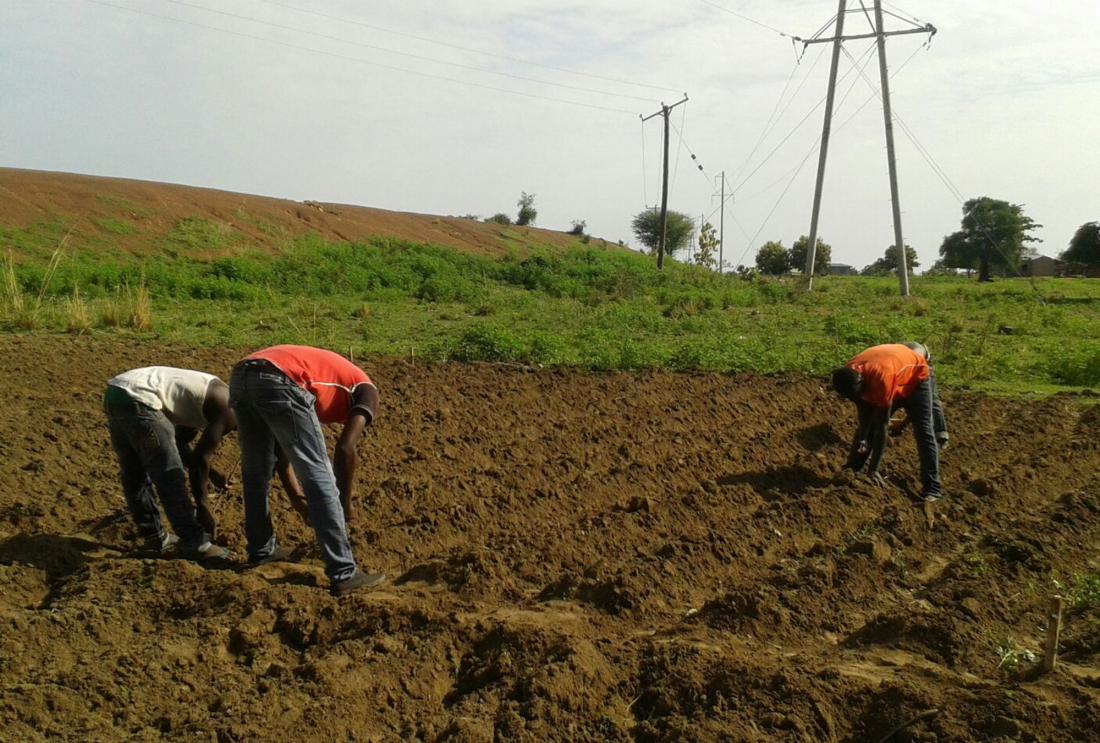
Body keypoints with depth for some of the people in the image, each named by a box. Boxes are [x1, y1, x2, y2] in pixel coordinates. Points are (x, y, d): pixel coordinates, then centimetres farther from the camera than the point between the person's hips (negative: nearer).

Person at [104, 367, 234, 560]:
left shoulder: (210, 396, 24)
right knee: (169, 475, -3)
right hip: (138, 398, -10)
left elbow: (179, 442, 33)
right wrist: (202, 506, -1)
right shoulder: (228, 409, -2)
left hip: (115, 391, 10)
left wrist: (210, 472, 32)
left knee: (133, 474, 18)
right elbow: (200, 458, -8)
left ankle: (154, 537, 29)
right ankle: (194, 544, 3)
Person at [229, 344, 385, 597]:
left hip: (241, 376, 7)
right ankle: (343, 574, 4)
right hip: (278, 383, -7)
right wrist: (346, 505, 16)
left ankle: (261, 550, 40)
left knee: (255, 472, 26)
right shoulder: (365, 389, 21)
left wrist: (295, 494, 37)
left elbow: (279, 444, 36)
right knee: (319, 478, 1)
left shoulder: (316, 372, 39)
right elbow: (345, 449, 5)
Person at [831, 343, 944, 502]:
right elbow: (865, 420, -11)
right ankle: (851, 470, 10)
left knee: (923, 431, -16)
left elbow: (882, 426, -40)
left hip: (916, 377, -6)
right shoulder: (849, 376, -25)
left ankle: (932, 488, -15)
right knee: (869, 422, 1)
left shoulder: (881, 378, -45)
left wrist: (872, 469, -37)